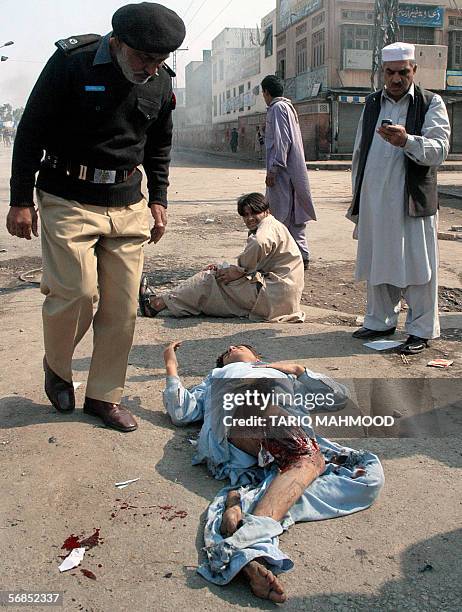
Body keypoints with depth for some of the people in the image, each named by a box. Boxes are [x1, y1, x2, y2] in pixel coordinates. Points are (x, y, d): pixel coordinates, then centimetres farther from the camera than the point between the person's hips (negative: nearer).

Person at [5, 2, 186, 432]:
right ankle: (56, 366, 21)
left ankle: (104, 395, 17)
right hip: (68, 201, -4)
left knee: (123, 304, 2)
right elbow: (30, 133, -6)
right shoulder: (71, 63, -11)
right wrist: (20, 201, -6)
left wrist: (158, 200, 12)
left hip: (128, 204, 5)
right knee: (76, 292, -11)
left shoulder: (160, 81, 3)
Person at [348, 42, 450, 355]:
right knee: (377, 262, 12)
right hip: (374, 201, 5)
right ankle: (381, 321, 27)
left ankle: (421, 330, 11)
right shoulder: (372, 103, 16)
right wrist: (357, 198, 17)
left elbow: (439, 150, -11)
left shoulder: (431, 104, 2)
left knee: (417, 266, -1)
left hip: (412, 202, -4)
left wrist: (407, 141, -30)